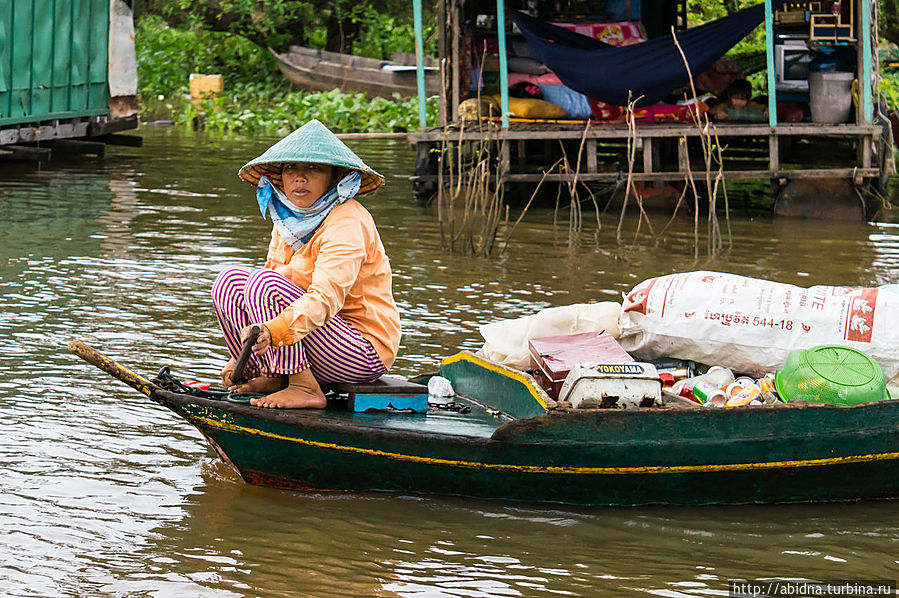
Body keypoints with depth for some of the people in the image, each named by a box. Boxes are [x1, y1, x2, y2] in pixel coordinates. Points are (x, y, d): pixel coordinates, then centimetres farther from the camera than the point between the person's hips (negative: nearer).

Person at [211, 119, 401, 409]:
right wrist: (241, 357, 3)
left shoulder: (347, 222, -18)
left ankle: (305, 389, -24)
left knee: (264, 283, -26)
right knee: (230, 280, -1)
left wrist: (272, 330, -49)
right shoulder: (287, 221, 11)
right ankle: (272, 377, -4)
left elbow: (326, 297, -34)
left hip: (363, 350, -9)